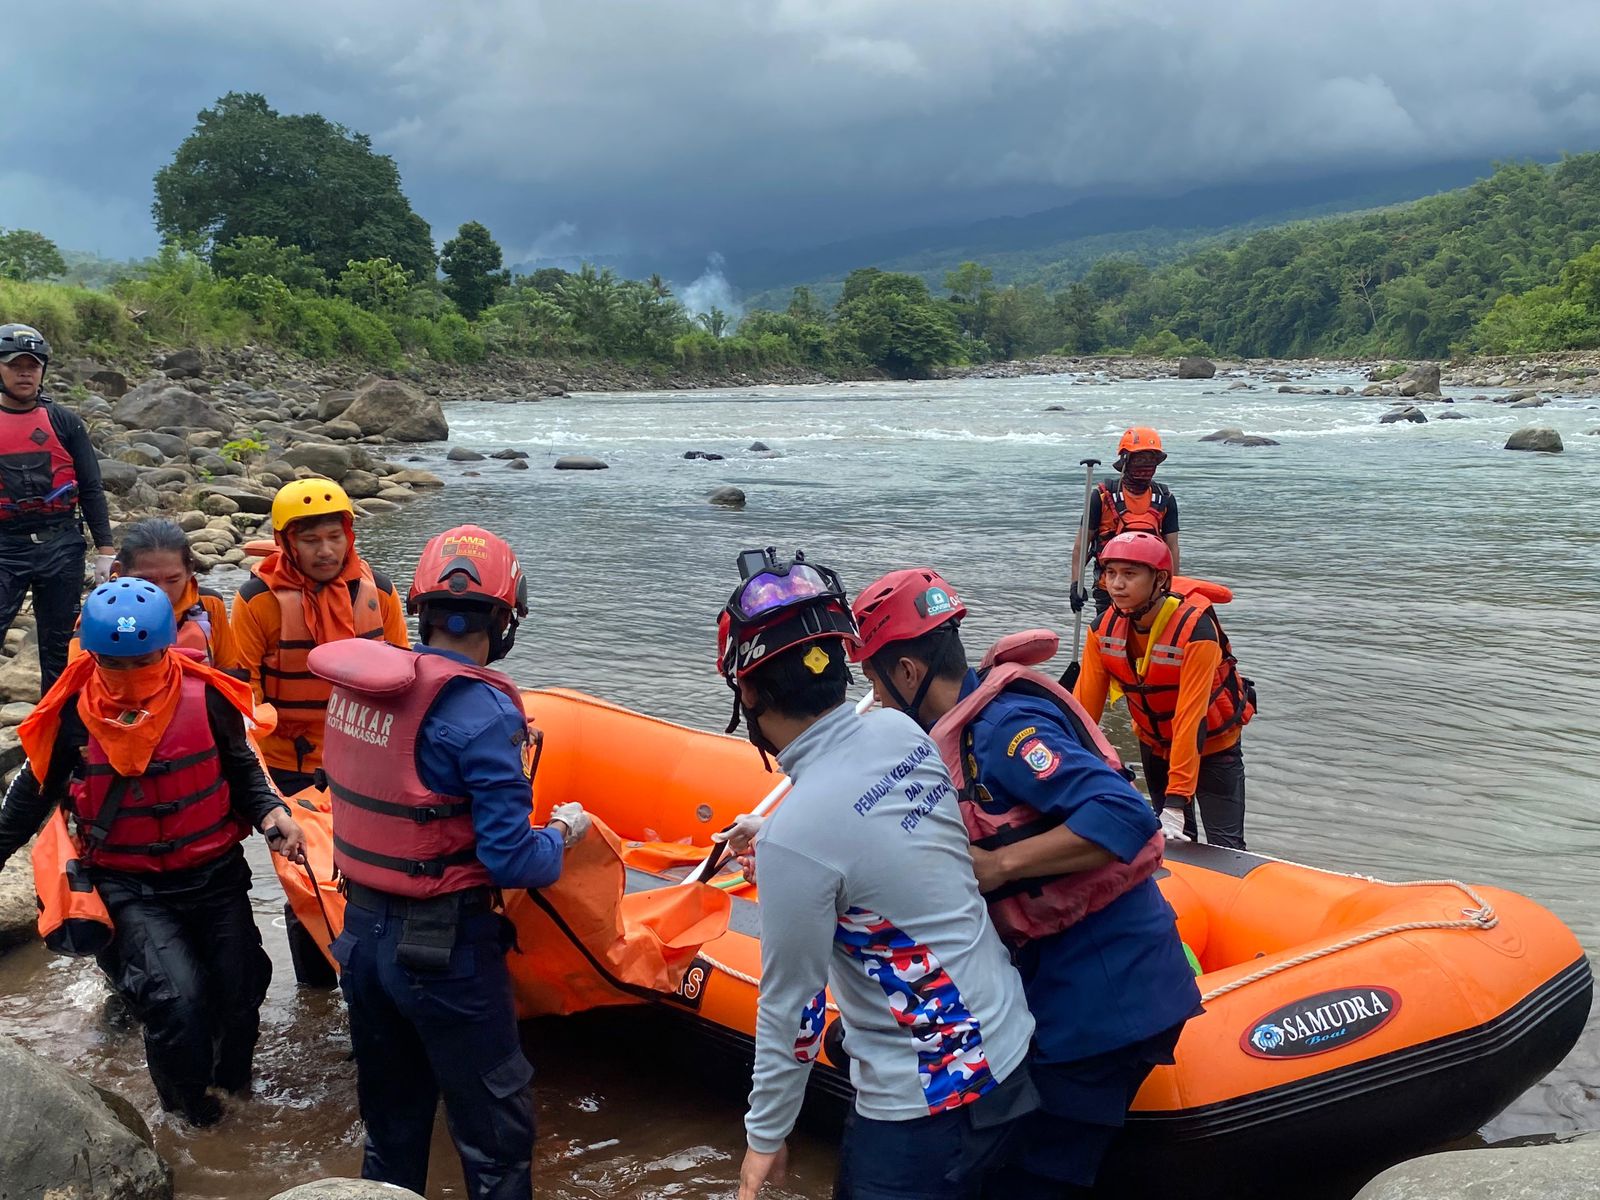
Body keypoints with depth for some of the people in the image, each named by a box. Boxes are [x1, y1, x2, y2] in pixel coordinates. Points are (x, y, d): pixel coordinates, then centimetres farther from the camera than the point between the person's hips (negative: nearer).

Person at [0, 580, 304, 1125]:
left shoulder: (205, 697, -12)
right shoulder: (73, 713, -12)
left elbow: (241, 768, 4)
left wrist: (270, 813, -13)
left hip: (215, 875, 2)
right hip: (131, 888, -1)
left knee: (241, 991, 6)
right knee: (176, 996, -20)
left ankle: (233, 1076, 41)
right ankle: (185, 1100, 11)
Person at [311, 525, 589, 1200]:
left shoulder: (357, 682, -1)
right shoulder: (482, 709, -21)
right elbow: (511, 863, -21)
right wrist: (564, 831, -1)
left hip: (361, 934, 7)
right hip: (445, 950, -7)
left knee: (391, 1128, 22)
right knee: (495, 1137, 8)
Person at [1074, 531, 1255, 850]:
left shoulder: (1195, 629, -32)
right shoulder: (1103, 629, -16)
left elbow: (1190, 717, -35)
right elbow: (1085, 704, -15)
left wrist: (1177, 801, -38)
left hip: (1211, 744, -4)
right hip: (1154, 743, 5)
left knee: (1225, 847, -4)